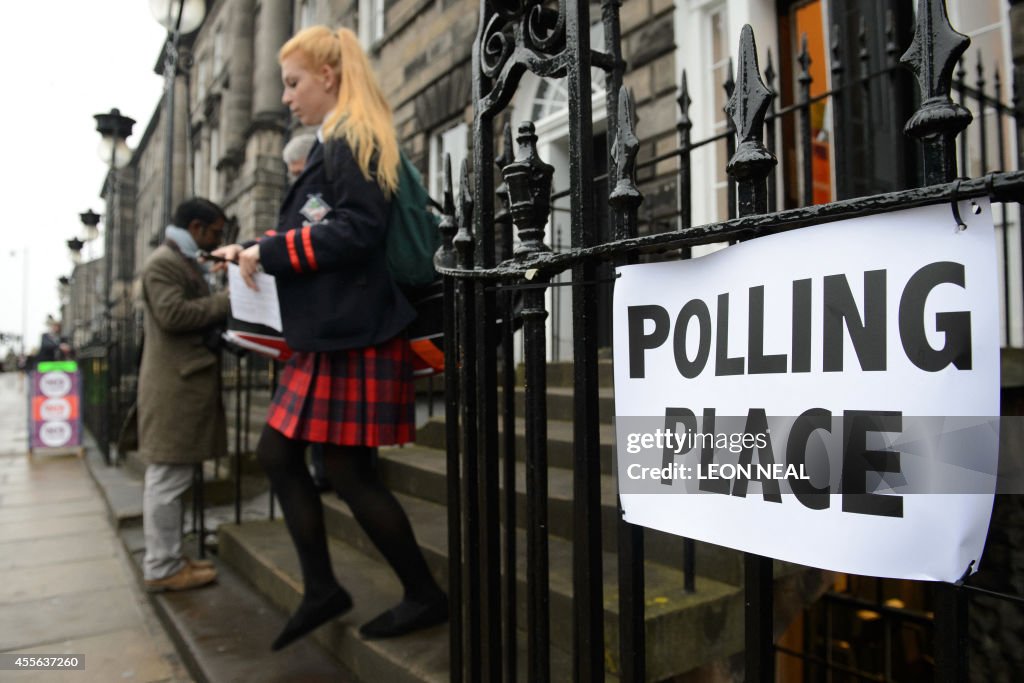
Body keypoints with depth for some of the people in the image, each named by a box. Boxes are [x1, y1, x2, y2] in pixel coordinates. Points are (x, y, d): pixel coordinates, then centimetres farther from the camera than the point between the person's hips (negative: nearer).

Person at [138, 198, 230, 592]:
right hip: (175, 384, -11)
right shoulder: (163, 262, -9)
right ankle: (162, 568, 3)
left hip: (186, 381, 11)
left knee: (169, 478, 14)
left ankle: (166, 559, 23)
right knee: (168, 478, -5)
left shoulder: (186, 263, 23)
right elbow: (172, 314, -22)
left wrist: (222, 317, 13)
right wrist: (226, 301, -16)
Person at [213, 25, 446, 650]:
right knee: (279, 454, 11)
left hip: (354, 335, -10)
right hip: (328, 334, 10)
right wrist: (251, 252, 14)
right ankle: (321, 589, 22)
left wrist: (269, 252, -12)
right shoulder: (335, 147, 21)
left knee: (349, 472, -2)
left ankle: (426, 596, 15)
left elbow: (355, 231, -20)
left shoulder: (352, 141, -8)